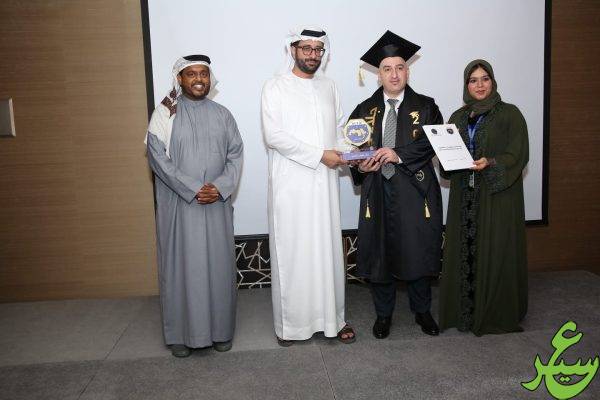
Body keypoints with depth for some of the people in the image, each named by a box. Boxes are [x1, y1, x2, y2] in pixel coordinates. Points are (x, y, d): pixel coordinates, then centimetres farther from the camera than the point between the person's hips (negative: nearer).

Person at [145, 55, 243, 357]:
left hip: (217, 205, 3)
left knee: (218, 264, 7)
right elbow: (158, 157, -8)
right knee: (182, 265, 3)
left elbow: (235, 154, 4)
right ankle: (181, 332, 17)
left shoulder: (222, 114, 9)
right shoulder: (165, 113, 0)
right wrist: (193, 189, -15)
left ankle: (220, 330, 20)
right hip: (179, 204, -2)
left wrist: (220, 187, -13)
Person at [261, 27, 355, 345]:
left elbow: (340, 127, 19)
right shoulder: (276, 87, -2)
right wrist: (319, 155, -16)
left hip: (325, 182, 4)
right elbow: (273, 136, -13)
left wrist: (343, 151, -3)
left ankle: (332, 317, 19)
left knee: (328, 250, 8)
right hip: (291, 184, -4)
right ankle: (289, 322, 15)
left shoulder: (328, 86, 13)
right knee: (291, 253, 2)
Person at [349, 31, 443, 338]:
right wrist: (361, 165, -14)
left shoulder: (425, 107, 4)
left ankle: (421, 310, 28)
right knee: (379, 252, 6)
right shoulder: (365, 109, 10)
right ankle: (383, 314, 23)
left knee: (419, 251, 6)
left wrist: (399, 155, -22)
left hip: (415, 190, -1)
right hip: (377, 192, 2)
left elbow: (433, 142, -10)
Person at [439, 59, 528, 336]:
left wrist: (490, 163, -23)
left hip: (498, 196, -4)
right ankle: (464, 310, 15)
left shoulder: (510, 114, 1)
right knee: (464, 253, 4)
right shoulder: (458, 117, 14)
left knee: (495, 254, -1)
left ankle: (497, 314, 12)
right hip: (464, 197, 4)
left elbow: (518, 154, -7)